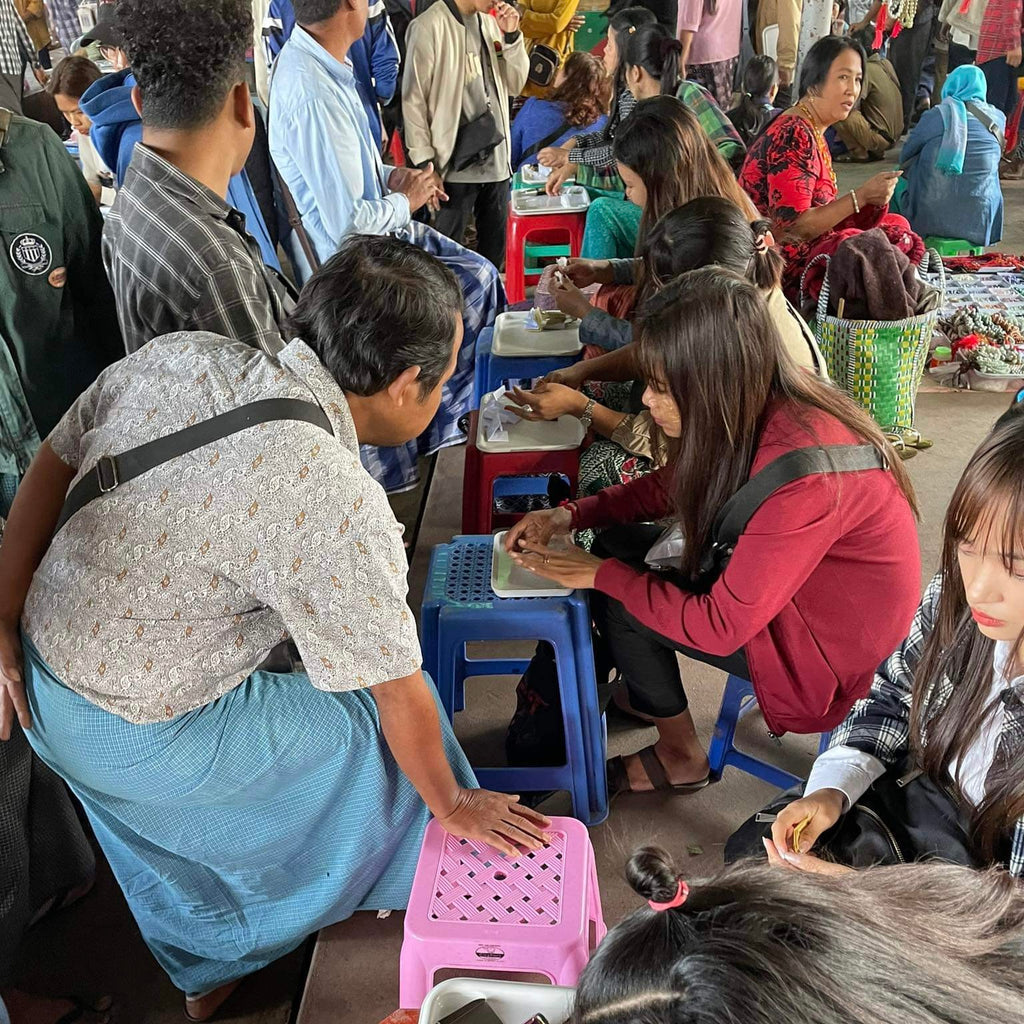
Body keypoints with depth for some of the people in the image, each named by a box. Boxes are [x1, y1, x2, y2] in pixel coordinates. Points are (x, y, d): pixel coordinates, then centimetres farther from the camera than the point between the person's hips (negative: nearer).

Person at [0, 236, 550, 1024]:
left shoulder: (174, 357, -12)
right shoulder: (339, 507, -31)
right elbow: (401, 700, -19)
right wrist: (454, 807, -1)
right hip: (144, 742, -7)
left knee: (167, 837, 33)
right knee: (376, 725, 13)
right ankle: (397, 882, 43)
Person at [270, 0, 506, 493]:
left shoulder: (309, 60, 3)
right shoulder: (314, 93, -29)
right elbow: (348, 222, -29)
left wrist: (390, 175, 2)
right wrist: (406, 201, -10)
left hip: (376, 229, 10)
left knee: (478, 273, 9)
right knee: (475, 285, -3)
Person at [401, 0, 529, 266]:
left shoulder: (490, 23, 10)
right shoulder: (429, 26, -10)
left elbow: (514, 86, 14)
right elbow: (413, 99, -10)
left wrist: (512, 36, -1)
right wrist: (425, 163, -13)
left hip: (496, 159, 6)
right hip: (456, 164, -6)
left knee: (495, 249, 14)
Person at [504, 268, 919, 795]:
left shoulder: (804, 468, -35)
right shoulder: (760, 411, -11)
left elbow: (719, 627, -29)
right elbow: (669, 486, 8)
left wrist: (602, 574, -18)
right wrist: (571, 514, -5)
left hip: (830, 646, -8)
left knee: (615, 601, -10)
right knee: (618, 544, 2)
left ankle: (680, 756, 14)